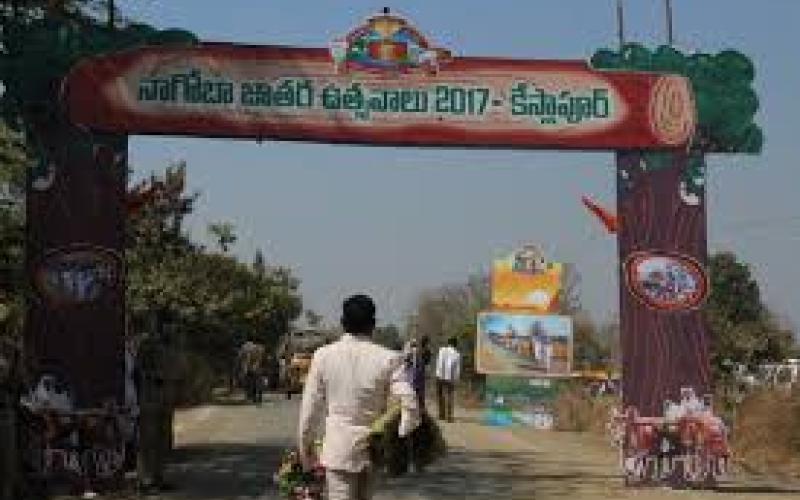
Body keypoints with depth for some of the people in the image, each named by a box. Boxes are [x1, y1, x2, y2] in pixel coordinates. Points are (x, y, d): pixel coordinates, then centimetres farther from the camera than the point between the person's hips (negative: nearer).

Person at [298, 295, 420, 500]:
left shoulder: (323, 355, -6)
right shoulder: (389, 359, -9)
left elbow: (311, 404, -1)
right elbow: (409, 403, -16)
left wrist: (305, 442, 11)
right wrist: (403, 438, -3)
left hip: (338, 449, -1)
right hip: (374, 449, 2)